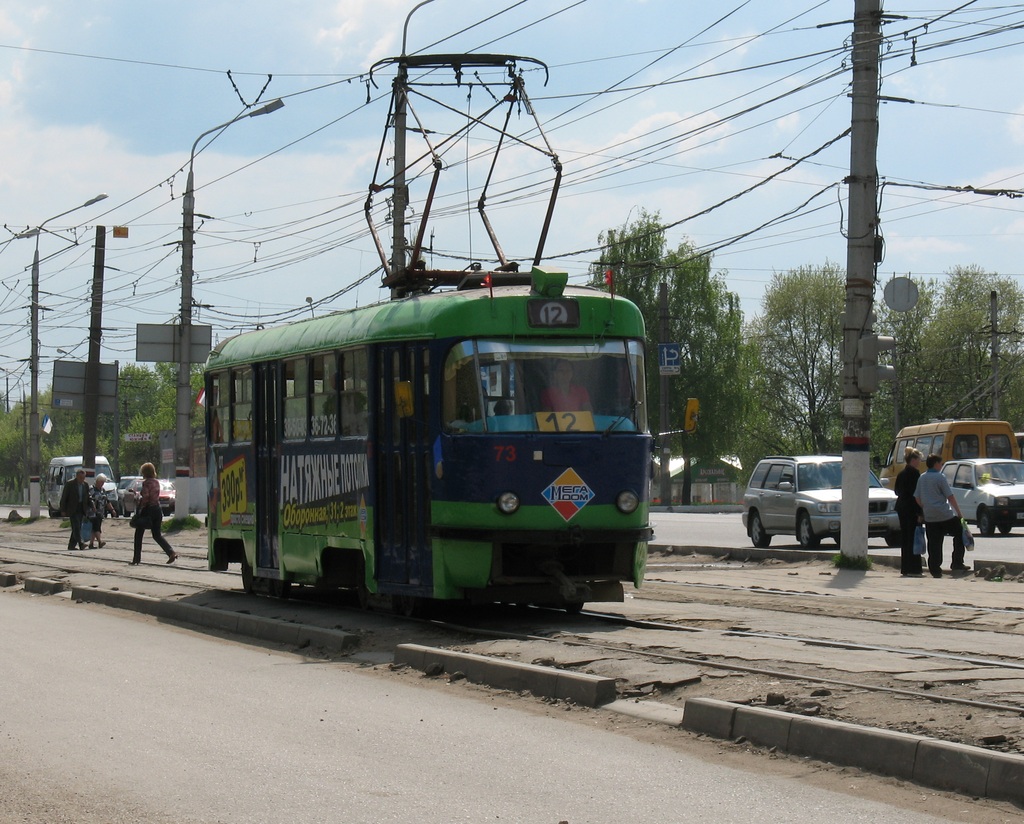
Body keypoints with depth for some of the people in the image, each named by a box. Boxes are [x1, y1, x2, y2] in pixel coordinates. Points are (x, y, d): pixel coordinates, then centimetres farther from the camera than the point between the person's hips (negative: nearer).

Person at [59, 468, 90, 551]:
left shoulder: (85, 485, 8)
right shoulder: (69, 484, -8)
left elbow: (87, 498, 15)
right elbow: (63, 498, -7)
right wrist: (63, 510, -10)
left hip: (81, 510, 6)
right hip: (72, 509, -6)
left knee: (77, 528, 5)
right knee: (76, 526, -16)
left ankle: (71, 545, 11)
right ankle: (81, 544, -27)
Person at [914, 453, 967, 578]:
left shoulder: (921, 478, 9)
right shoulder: (940, 477, -8)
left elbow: (917, 498, 13)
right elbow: (950, 496, -8)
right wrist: (958, 512, -1)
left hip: (929, 517, 5)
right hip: (945, 515, -5)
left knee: (934, 544, 5)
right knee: (959, 534, 12)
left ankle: (935, 570, 1)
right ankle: (957, 563, 8)